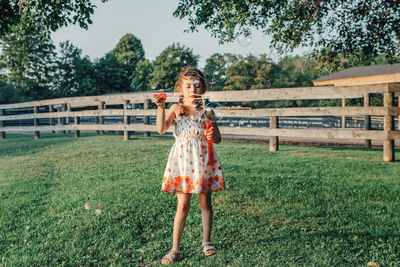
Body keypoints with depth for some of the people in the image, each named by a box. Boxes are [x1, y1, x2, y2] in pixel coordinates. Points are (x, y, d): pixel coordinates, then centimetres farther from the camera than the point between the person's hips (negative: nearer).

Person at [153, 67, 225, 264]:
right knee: (182, 205, 3)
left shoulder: (207, 111, 3)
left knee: (205, 203, 11)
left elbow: (218, 137, 8)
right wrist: (161, 108, -24)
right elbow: (161, 129, -13)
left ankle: (206, 241, 30)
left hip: (203, 161, 1)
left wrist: (213, 136, -15)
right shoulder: (175, 109, 1)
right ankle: (175, 249, 12)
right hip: (182, 161, -1)